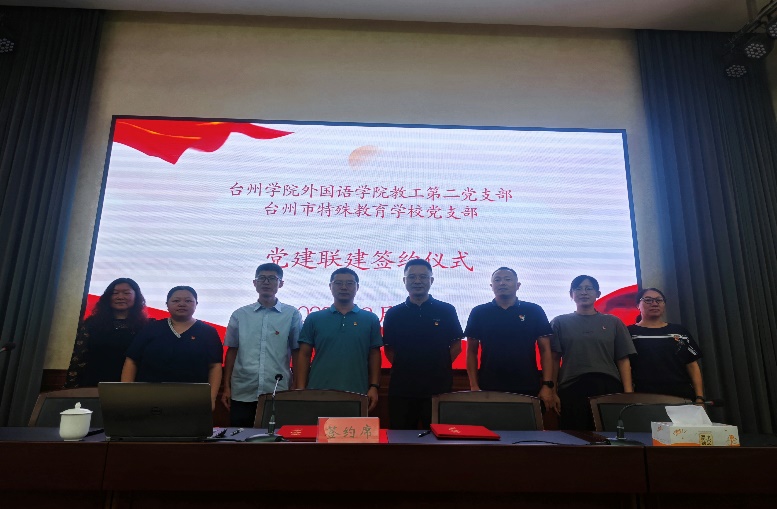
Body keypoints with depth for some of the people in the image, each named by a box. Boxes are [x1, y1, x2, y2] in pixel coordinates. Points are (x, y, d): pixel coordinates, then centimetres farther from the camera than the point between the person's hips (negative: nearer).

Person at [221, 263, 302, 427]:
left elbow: (297, 353, 3)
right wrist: (226, 387, 7)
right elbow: (231, 352, 10)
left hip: (279, 393, -1)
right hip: (242, 393, 2)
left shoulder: (292, 314, 0)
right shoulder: (239, 315, 6)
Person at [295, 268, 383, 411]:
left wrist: (374, 387, -1)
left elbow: (374, 355, 6)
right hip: (318, 392, 0)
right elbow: (304, 355, 5)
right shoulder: (314, 318, 5)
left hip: (357, 394, 0)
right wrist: (301, 389, -1)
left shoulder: (370, 319, 5)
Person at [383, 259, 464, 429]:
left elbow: (456, 346, 7)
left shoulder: (446, 311, 3)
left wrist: (440, 367, -2)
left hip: (439, 388, 0)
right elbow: (388, 349, 8)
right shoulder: (393, 314, 4)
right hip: (401, 389, 1)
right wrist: (403, 367, -2)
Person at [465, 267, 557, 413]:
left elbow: (545, 350, 3)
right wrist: (474, 386, -3)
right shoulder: (479, 313, 3)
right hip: (489, 389, 0)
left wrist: (547, 385, -5)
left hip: (528, 390, 0)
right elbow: (472, 352, 4)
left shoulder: (534, 311, 2)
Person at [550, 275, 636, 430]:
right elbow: (554, 359, 4)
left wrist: (628, 392, -2)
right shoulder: (560, 322, 8)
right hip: (572, 388, -1)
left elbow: (623, 360, 8)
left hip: (609, 388, 1)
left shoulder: (613, 322, 12)